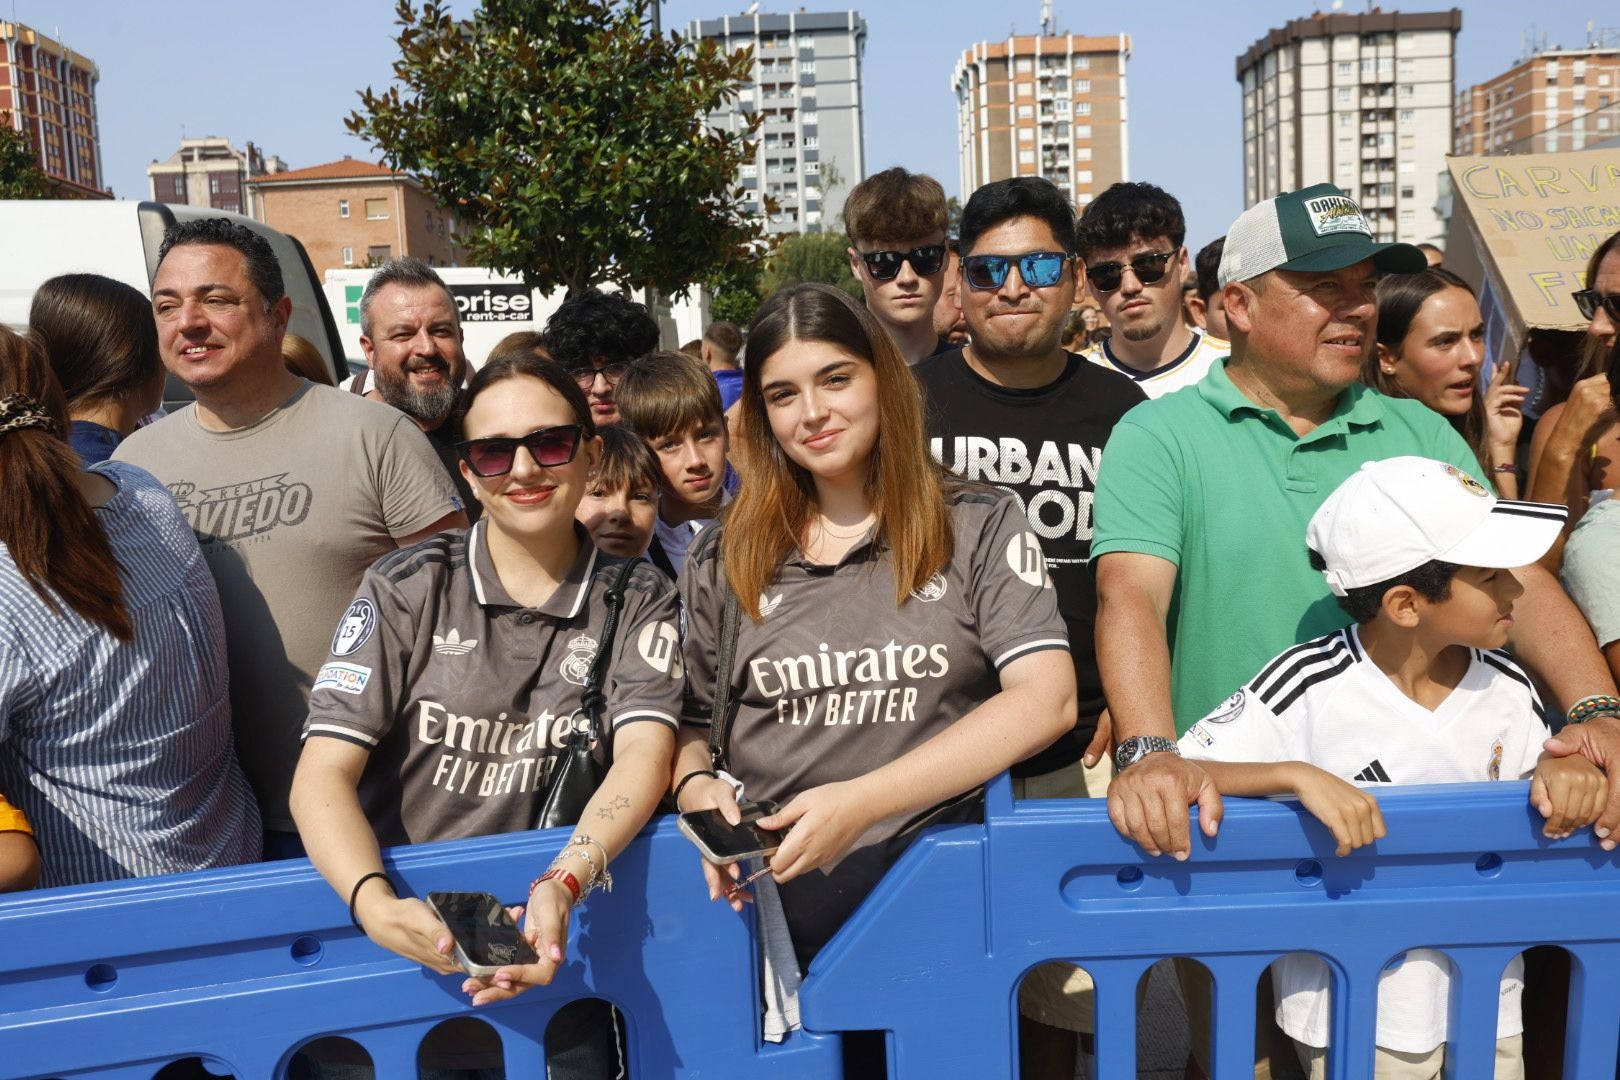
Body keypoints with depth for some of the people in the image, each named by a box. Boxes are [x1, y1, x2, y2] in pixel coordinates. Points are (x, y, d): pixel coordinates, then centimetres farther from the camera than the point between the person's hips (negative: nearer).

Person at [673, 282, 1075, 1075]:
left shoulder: (979, 527, 5)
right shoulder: (723, 560, 11)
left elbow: (1045, 701, -6)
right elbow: (686, 725, 16)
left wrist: (860, 803, -15)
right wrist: (695, 786, -9)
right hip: (763, 901, 1)